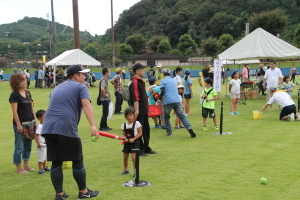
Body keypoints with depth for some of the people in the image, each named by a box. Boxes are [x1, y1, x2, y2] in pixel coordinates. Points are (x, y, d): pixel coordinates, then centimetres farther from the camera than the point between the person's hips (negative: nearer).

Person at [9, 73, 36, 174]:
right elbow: (14, 111, -14)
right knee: (19, 146, 0)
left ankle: (26, 165, 27)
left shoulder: (27, 93, 10)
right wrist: (18, 125, -18)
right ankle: (18, 168, 9)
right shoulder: (14, 95, -10)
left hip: (29, 123, 7)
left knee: (28, 145, 15)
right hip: (20, 124, -7)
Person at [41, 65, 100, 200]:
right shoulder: (80, 87, 5)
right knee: (77, 160, 8)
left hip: (48, 128, 6)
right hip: (66, 129, -6)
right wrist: (93, 126, -23)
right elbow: (86, 105, -12)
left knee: (56, 162, 11)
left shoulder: (57, 88, 26)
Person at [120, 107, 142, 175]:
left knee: (134, 157, -12)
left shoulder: (137, 123, -9)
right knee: (125, 157, 12)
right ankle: (126, 170, 33)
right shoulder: (124, 125, 3)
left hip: (134, 143, -5)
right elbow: (123, 134, 8)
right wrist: (125, 138, -14)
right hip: (127, 143, 5)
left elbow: (140, 133, -8)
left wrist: (133, 139, -17)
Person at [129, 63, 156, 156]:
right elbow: (135, 98, -23)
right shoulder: (135, 83, -15)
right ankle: (140, 150, 6)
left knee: (146, 129, 17)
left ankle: (146, 148, 27)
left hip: (144, 111, 10)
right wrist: (136, 110, -27)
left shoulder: (141, 81, 16)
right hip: (139, 112, -10)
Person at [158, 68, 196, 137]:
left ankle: (169, 132, 12)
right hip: (177, 100, 3)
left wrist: (159, 100, 4)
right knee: (182, 115, 0)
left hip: (168, 101, -3)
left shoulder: (163, 81, 4)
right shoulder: (174, 80, 21)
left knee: (166, 117, 14)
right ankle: (189, 128, -19)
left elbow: (162, 92, -7)